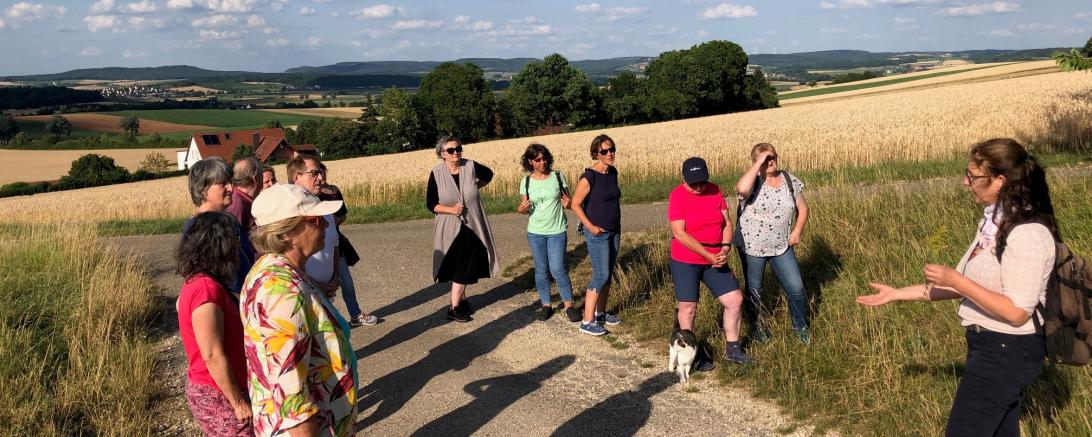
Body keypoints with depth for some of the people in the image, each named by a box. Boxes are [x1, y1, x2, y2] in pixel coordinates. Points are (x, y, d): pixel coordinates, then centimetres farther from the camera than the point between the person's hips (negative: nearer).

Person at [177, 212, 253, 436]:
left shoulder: (198, 282, 6)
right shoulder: (207, 288, -24)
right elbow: (213, 356, -24)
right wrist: (238, 402, -18)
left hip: (213, 391, 9)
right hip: (218, 397, -9)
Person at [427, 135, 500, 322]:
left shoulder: (471, 166, -7)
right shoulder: (436, 173, -10)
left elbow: (488, 175, 16)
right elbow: (431, 204, -8)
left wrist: (474, 187, 5)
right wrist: (451, 209, -22)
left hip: (472, 226, 1)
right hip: (450, 229, -1)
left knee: (465, 268, 5)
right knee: (459, 267, 3)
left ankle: (460, 300, 22)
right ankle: (455, 308, 12)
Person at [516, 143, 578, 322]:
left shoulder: (558, 176, -4)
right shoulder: (526, 182, 0)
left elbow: (568, 200, 4)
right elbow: (524, 207, 8)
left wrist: (568, 204, -20)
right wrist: (521, 209, -16)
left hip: (557, 231, -2)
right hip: (535, 233, 2)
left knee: (558, 269, -6)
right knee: (541, 270, 9)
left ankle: (568, 305, 9)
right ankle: (546, 305, 22)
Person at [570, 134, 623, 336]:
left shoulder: (613, 172, 5)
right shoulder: (589, 177, -17)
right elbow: (575, 204, -13)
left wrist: (617, 224, 15)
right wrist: (590, 226, -16)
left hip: (614, 231, 7)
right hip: (597, 232, -7)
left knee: (608, 275, 13)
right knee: (600, 276, -8)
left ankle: (600, 313, 26)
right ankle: (587, 322, -2)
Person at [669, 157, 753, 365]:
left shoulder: (715, 190, 2)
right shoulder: (677, 195, -14)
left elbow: (727, 223, 6)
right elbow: (679, 233, -20)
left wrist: (725, 248, -12)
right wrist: (709, 255, -20)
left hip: (715, 260, 5)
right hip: (685, 262, -5)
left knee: (735, 299, 4)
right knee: (687, 307, 2)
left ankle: (732, 350, 19)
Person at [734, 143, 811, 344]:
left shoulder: (788, 180, 0)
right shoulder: (753, 181, -13)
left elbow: (802, 208, 11)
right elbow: (742, 189, -40)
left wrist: (797, 231, -4)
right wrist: (758, 163, -31)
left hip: (782, 246, 3)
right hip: (752, 246, -3)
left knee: (796, 288, 0)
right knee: (754, 291, 13)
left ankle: (801, 327, 24)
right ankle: (758, 329, 34)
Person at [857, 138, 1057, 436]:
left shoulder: (1026, 233, -24)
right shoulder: (995, 220, 5)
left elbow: (1016, 312, -26)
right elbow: (964, 285, 10)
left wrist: (957, 281, -22)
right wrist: (898, 294, 8)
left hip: (1007, 351, -9)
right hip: (989, 344, 9)